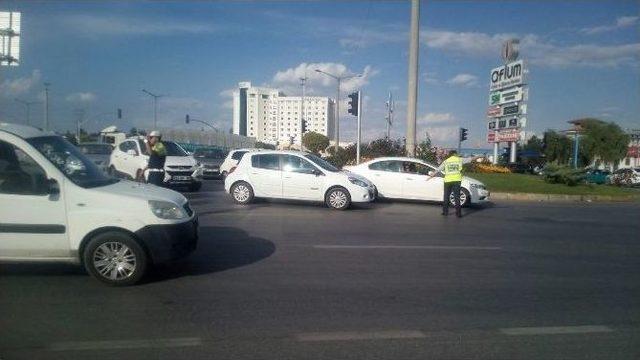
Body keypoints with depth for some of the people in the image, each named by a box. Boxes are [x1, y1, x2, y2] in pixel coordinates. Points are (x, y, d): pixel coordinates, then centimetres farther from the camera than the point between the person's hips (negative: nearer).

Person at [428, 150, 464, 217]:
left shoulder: (446, 161, 11)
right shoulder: (459, 160, 7)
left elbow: (438, 170, 14)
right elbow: (460, 170, -1)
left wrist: (431, 176, 23)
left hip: (448, 180, 1)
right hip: (457, 180, -1)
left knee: (446, 197, 13)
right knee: (457, 197, 2)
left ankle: (445, 212, 15)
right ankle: (458, 213, 0)